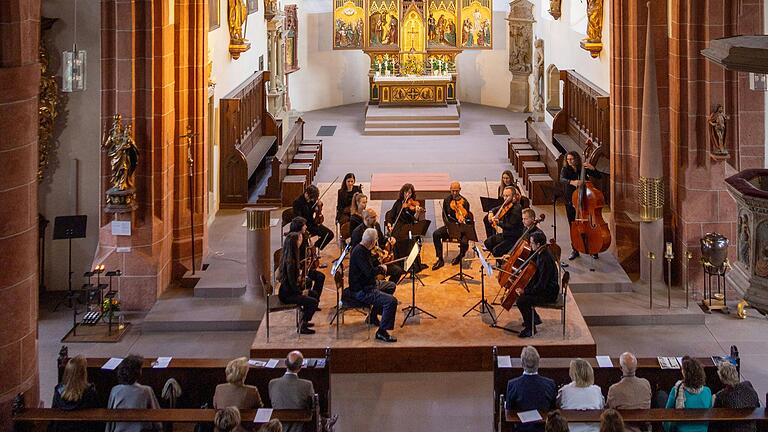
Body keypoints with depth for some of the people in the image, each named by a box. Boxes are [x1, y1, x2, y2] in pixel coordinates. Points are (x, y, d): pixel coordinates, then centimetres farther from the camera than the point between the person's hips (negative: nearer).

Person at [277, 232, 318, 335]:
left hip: (287, 290, 10)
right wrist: (301, 292, -8)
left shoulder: (287, 257, 5)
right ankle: (302, 326, -2)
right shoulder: (290, 261, -25)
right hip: (287, 295, -10)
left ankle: (304, 321, 29)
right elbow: (291, 281, -23)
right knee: (314, 302, -13)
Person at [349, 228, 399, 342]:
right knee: (391, 301, -24)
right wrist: (382, 268, -12)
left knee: (391, 286, 30)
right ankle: (382, 332, -16)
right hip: (361, 291, -11)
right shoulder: (359, 252, -25)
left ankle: (373, 316, 33)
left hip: (367, 284, 11)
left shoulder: (363, 249, 8)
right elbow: (370, 272, -31)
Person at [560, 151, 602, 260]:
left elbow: (599, 176, -3)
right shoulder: (565, 170, -2)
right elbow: (562, 179, -24)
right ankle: (575, 250, 17)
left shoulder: (583, 169, 0)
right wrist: (572, 182, -44)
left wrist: (592, 169, -22)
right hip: (571, 201, 0)